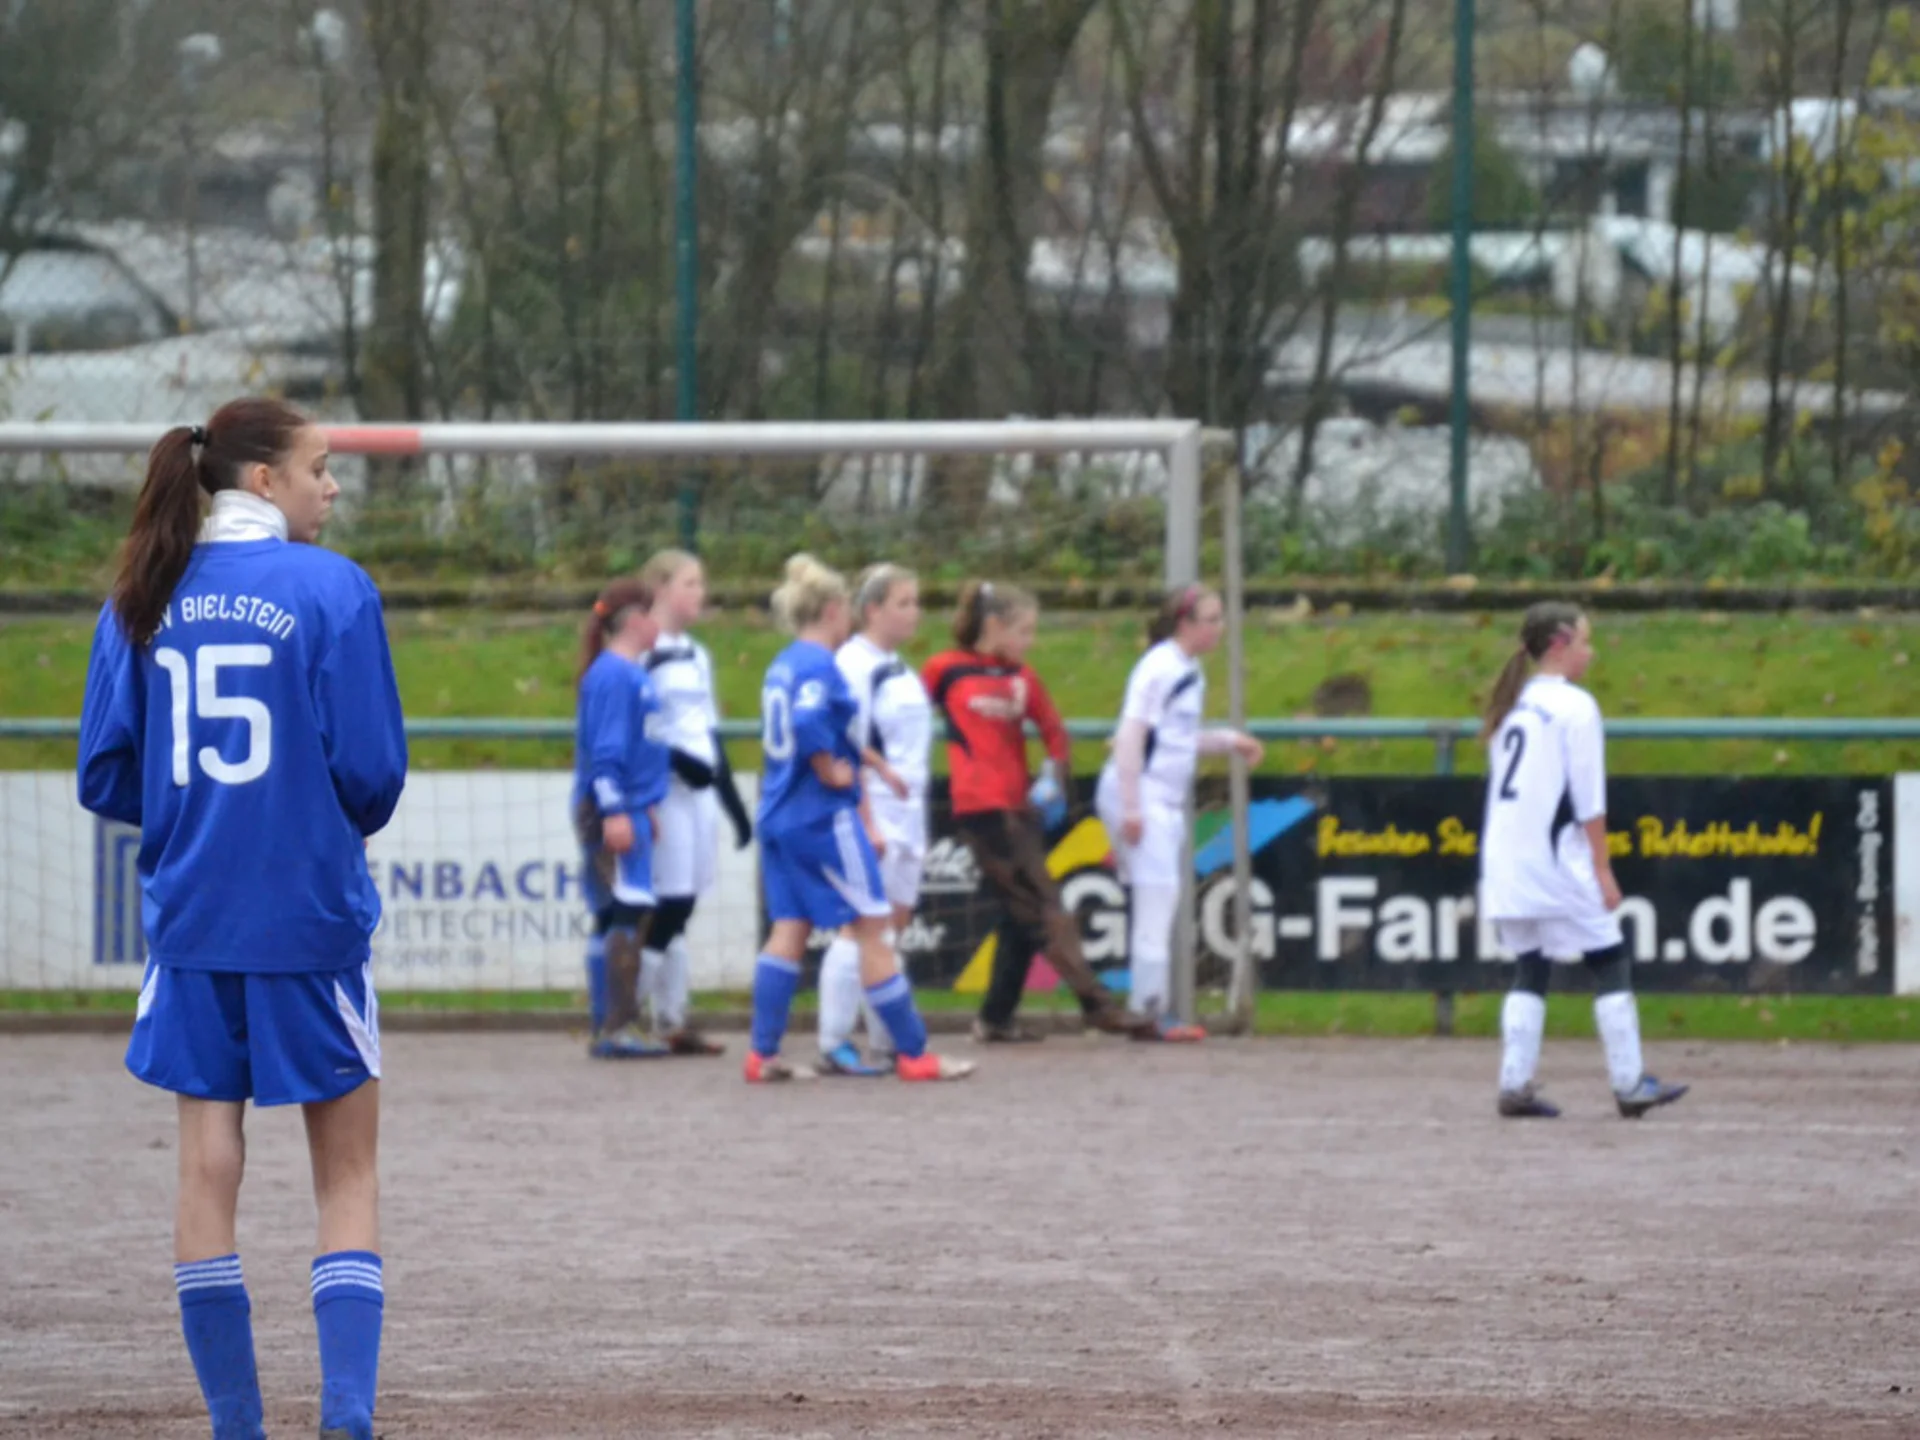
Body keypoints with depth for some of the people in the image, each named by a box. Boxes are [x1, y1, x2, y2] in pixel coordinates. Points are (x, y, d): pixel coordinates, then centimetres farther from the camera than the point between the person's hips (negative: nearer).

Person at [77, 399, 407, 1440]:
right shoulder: (330, 591, -9)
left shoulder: (144, 600, 3)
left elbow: (105, 775, 4)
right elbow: (372, 770, -9)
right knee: (346, 1171, 5)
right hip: (310, 918, -3)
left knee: (208, 1164, 8)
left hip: (189, 917, 4)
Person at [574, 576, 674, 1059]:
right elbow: (604, 748, -18)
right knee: (630, 912, -13)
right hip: (612, 812, -10)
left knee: (614, 918, 10)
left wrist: (646, 806, 27)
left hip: (629, 812, 10)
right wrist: (614, 811, -21)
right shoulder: (612, 675, -12)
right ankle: (618, 1026, -14)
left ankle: (608, 1028, 12)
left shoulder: (634, 674, 16)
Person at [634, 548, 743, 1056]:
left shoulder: (696, 656, 18)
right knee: (666, 909, -10)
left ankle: (672, 1023, 12)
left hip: (701, 794, 8)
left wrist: (735, 805, 21)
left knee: (679, 914, 9)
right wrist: (677, 761, -25)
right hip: (666, 797, -8)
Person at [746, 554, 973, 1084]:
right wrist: (832, 772, -16)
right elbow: (809, 723, -32)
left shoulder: (783, 664, 14)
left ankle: (763, 1054, 5)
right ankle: (914, 1054, 1)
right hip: (824, 817, -9)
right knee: (871, 929, -3)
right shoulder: (819, 665, -14)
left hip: (780, 816, 9)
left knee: (789, 929, 9)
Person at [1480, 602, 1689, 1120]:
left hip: (1506, 859, 7)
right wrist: (1603, 868, -9)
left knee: (1530, 969, 10)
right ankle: (1629, 1085, 0)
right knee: (1610, 965, 2)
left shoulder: (1511, 706, 13)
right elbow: (1588, 801, -12)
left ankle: (1515, 1086, 3)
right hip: (1558, 860, -7)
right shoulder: (1575, 706, -9)